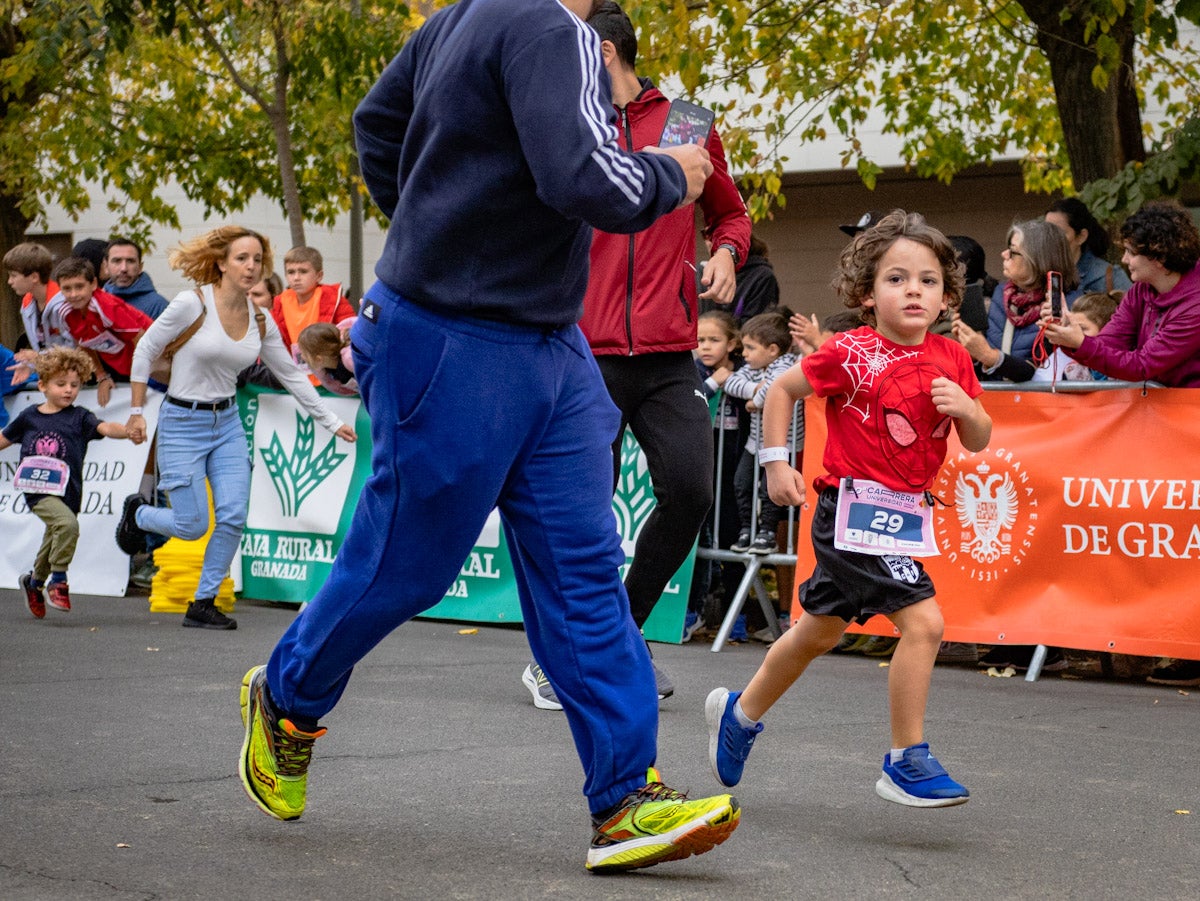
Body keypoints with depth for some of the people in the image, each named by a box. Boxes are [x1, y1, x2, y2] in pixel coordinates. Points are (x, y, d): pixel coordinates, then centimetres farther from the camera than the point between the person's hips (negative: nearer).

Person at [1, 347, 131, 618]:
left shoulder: (79, 417, 3)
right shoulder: (28, 417, 5)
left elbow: (105, 428, -14)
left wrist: (128, 430, -35)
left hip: (67, 493, 2)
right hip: (38, 491, -2)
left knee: (53, 543, 12)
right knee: (67, 524, -27)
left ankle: (34, 581, 41)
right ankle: (58, 581, -13)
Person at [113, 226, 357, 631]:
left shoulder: (260, 321, 1)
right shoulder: (192, 303, -15)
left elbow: (291, 375, 10)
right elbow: (145, 350, -7)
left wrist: (332, 422, 10)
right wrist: (136, 412, -7)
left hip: (227, 422, 5)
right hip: (182, 421, -5)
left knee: (233, 518, -7)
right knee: (191, 526, -6)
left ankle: (203, 604, 8)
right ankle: (136, 513, 27)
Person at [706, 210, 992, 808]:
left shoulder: (951, 359, 2)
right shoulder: (852, 354, -13)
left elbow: (979, 441, 7)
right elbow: (782, 390, 0)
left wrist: (966, 408, -13)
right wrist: (776, 463, -3)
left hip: (903, 513, 7)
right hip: (853, 506, -7)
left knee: (820, 631, 21)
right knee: (923, 621, -19)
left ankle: (740, 713, 41)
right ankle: (906, 761, -10)